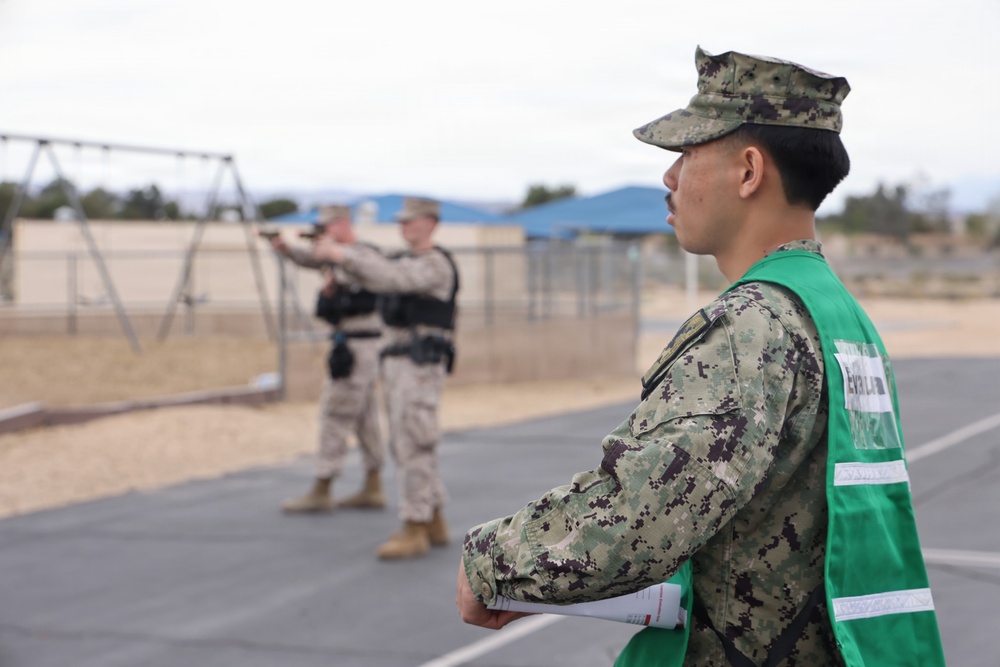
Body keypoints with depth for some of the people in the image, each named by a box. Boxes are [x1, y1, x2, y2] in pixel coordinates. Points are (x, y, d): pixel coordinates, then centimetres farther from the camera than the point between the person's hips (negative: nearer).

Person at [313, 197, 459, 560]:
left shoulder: (435, 264, -12)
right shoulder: (405, 260, 20)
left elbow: (390, 277, -27)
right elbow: (371, 275, 11)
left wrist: (342, 254, -28)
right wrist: (335, 253, -6)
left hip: (421, 365, -10)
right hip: (398, 363, 10)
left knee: (413, 447, -11)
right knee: (409, 446, 13)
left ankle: (414, 532, -8)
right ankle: (434, 525, 20)